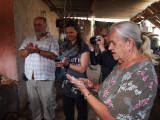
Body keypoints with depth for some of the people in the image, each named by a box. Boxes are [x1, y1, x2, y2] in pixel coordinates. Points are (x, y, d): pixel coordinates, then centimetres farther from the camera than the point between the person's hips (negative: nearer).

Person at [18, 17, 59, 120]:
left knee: (47, 104, 7)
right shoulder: (28, 39, 14)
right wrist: (28, 50, -14)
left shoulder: (52, 39, -2)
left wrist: (38, 51, -21)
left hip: (46, 79, -4)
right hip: (30, 78, 5)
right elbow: (20, 53, 7)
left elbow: (54, 55, -14)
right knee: (34, 104, 19)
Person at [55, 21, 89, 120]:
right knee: (67, 111, 20)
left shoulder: (84, 47, -11)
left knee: (82, 111, 12)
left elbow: (82, 69, -14)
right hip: (67, 83, 6)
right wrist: (62, 64, -7)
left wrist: (67, 64, -19)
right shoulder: (67, 47, 10)